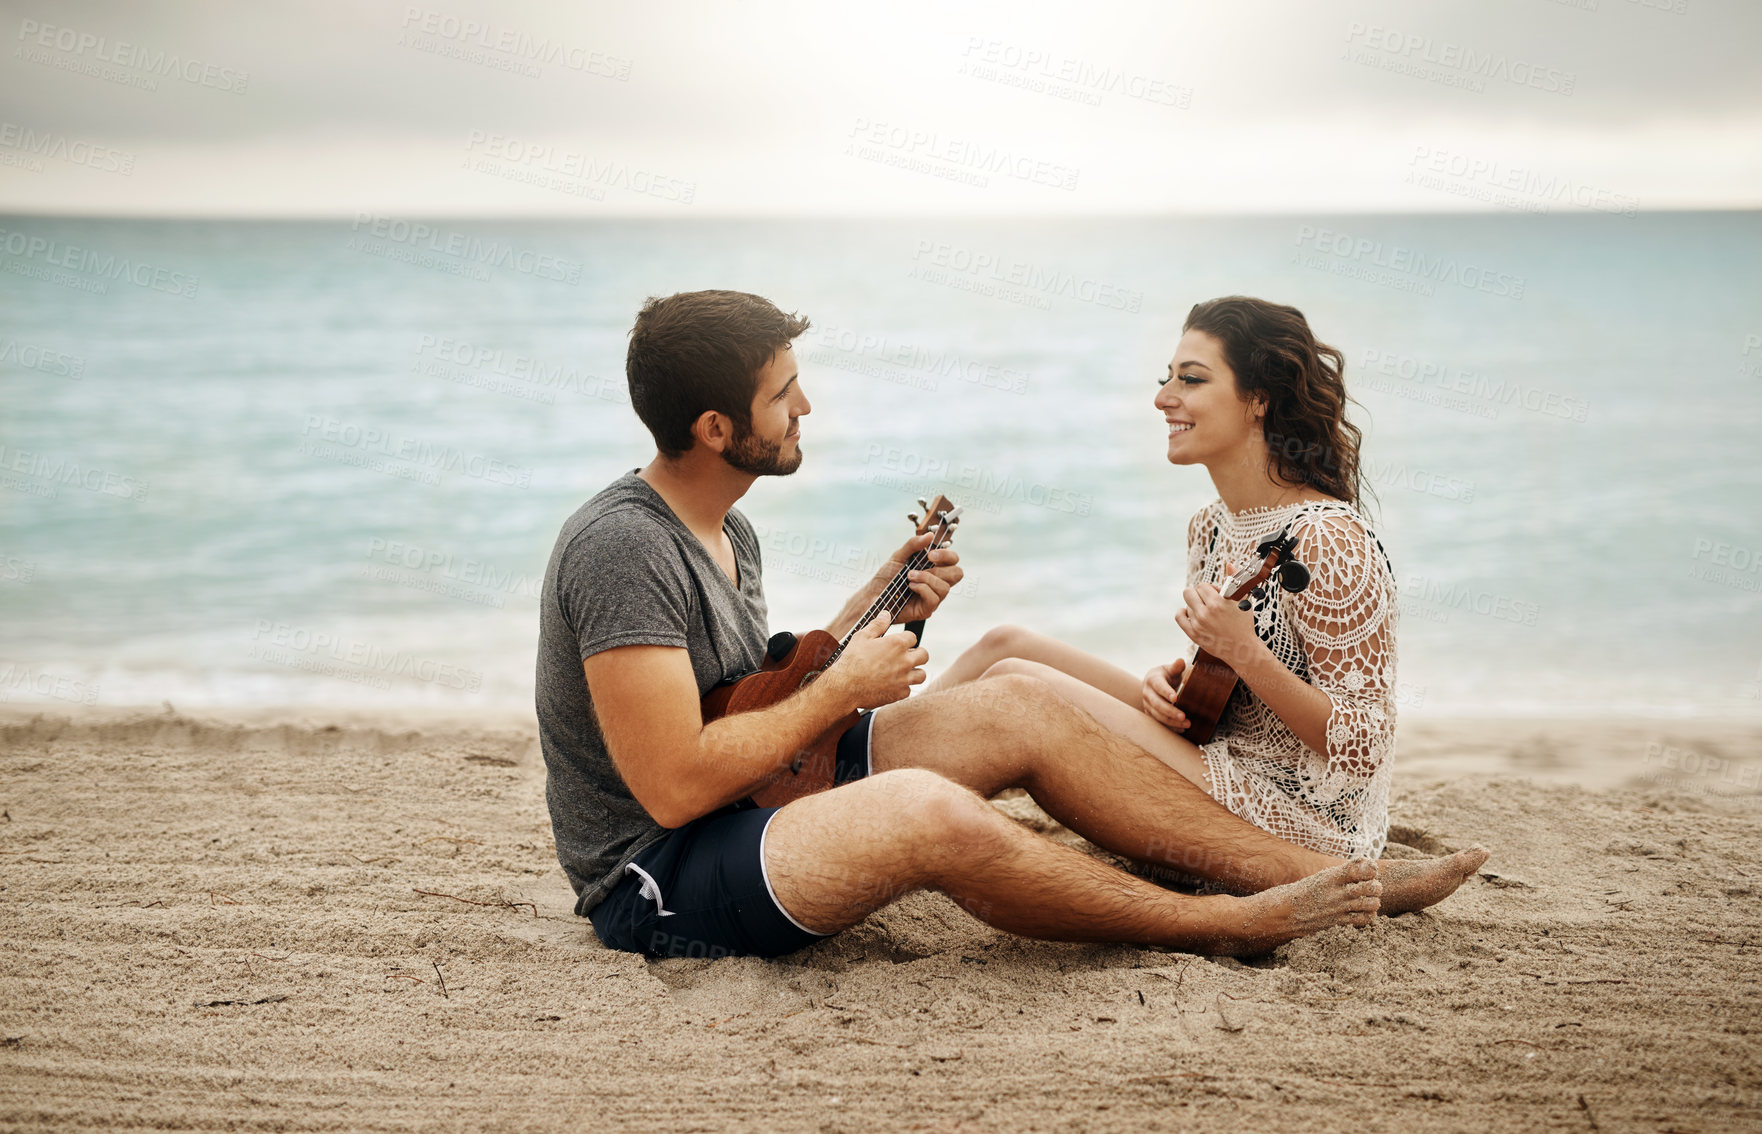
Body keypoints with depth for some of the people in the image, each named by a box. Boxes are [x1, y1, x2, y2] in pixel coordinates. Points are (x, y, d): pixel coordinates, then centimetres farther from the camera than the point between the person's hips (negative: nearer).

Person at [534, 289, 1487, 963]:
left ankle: (1323, 874, 0)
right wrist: (838, 691, -18)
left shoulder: (726, 536, 9)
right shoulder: (623, 546, -24)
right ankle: (1222, 925, -15)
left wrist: (874, 613, 3)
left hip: (759, 805, 10)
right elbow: (673, 784, -28)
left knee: (1019, 709, -1)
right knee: (926, 812, -36)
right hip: (655, 884, -10)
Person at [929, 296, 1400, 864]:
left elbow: (1360, 749, -21)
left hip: (1299, 816, -9)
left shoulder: (1326, 541, -21)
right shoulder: (1210, 526, 7)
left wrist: (1244, 653, -30)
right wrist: (1173, 680, -5)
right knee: (1007, 643, 4)